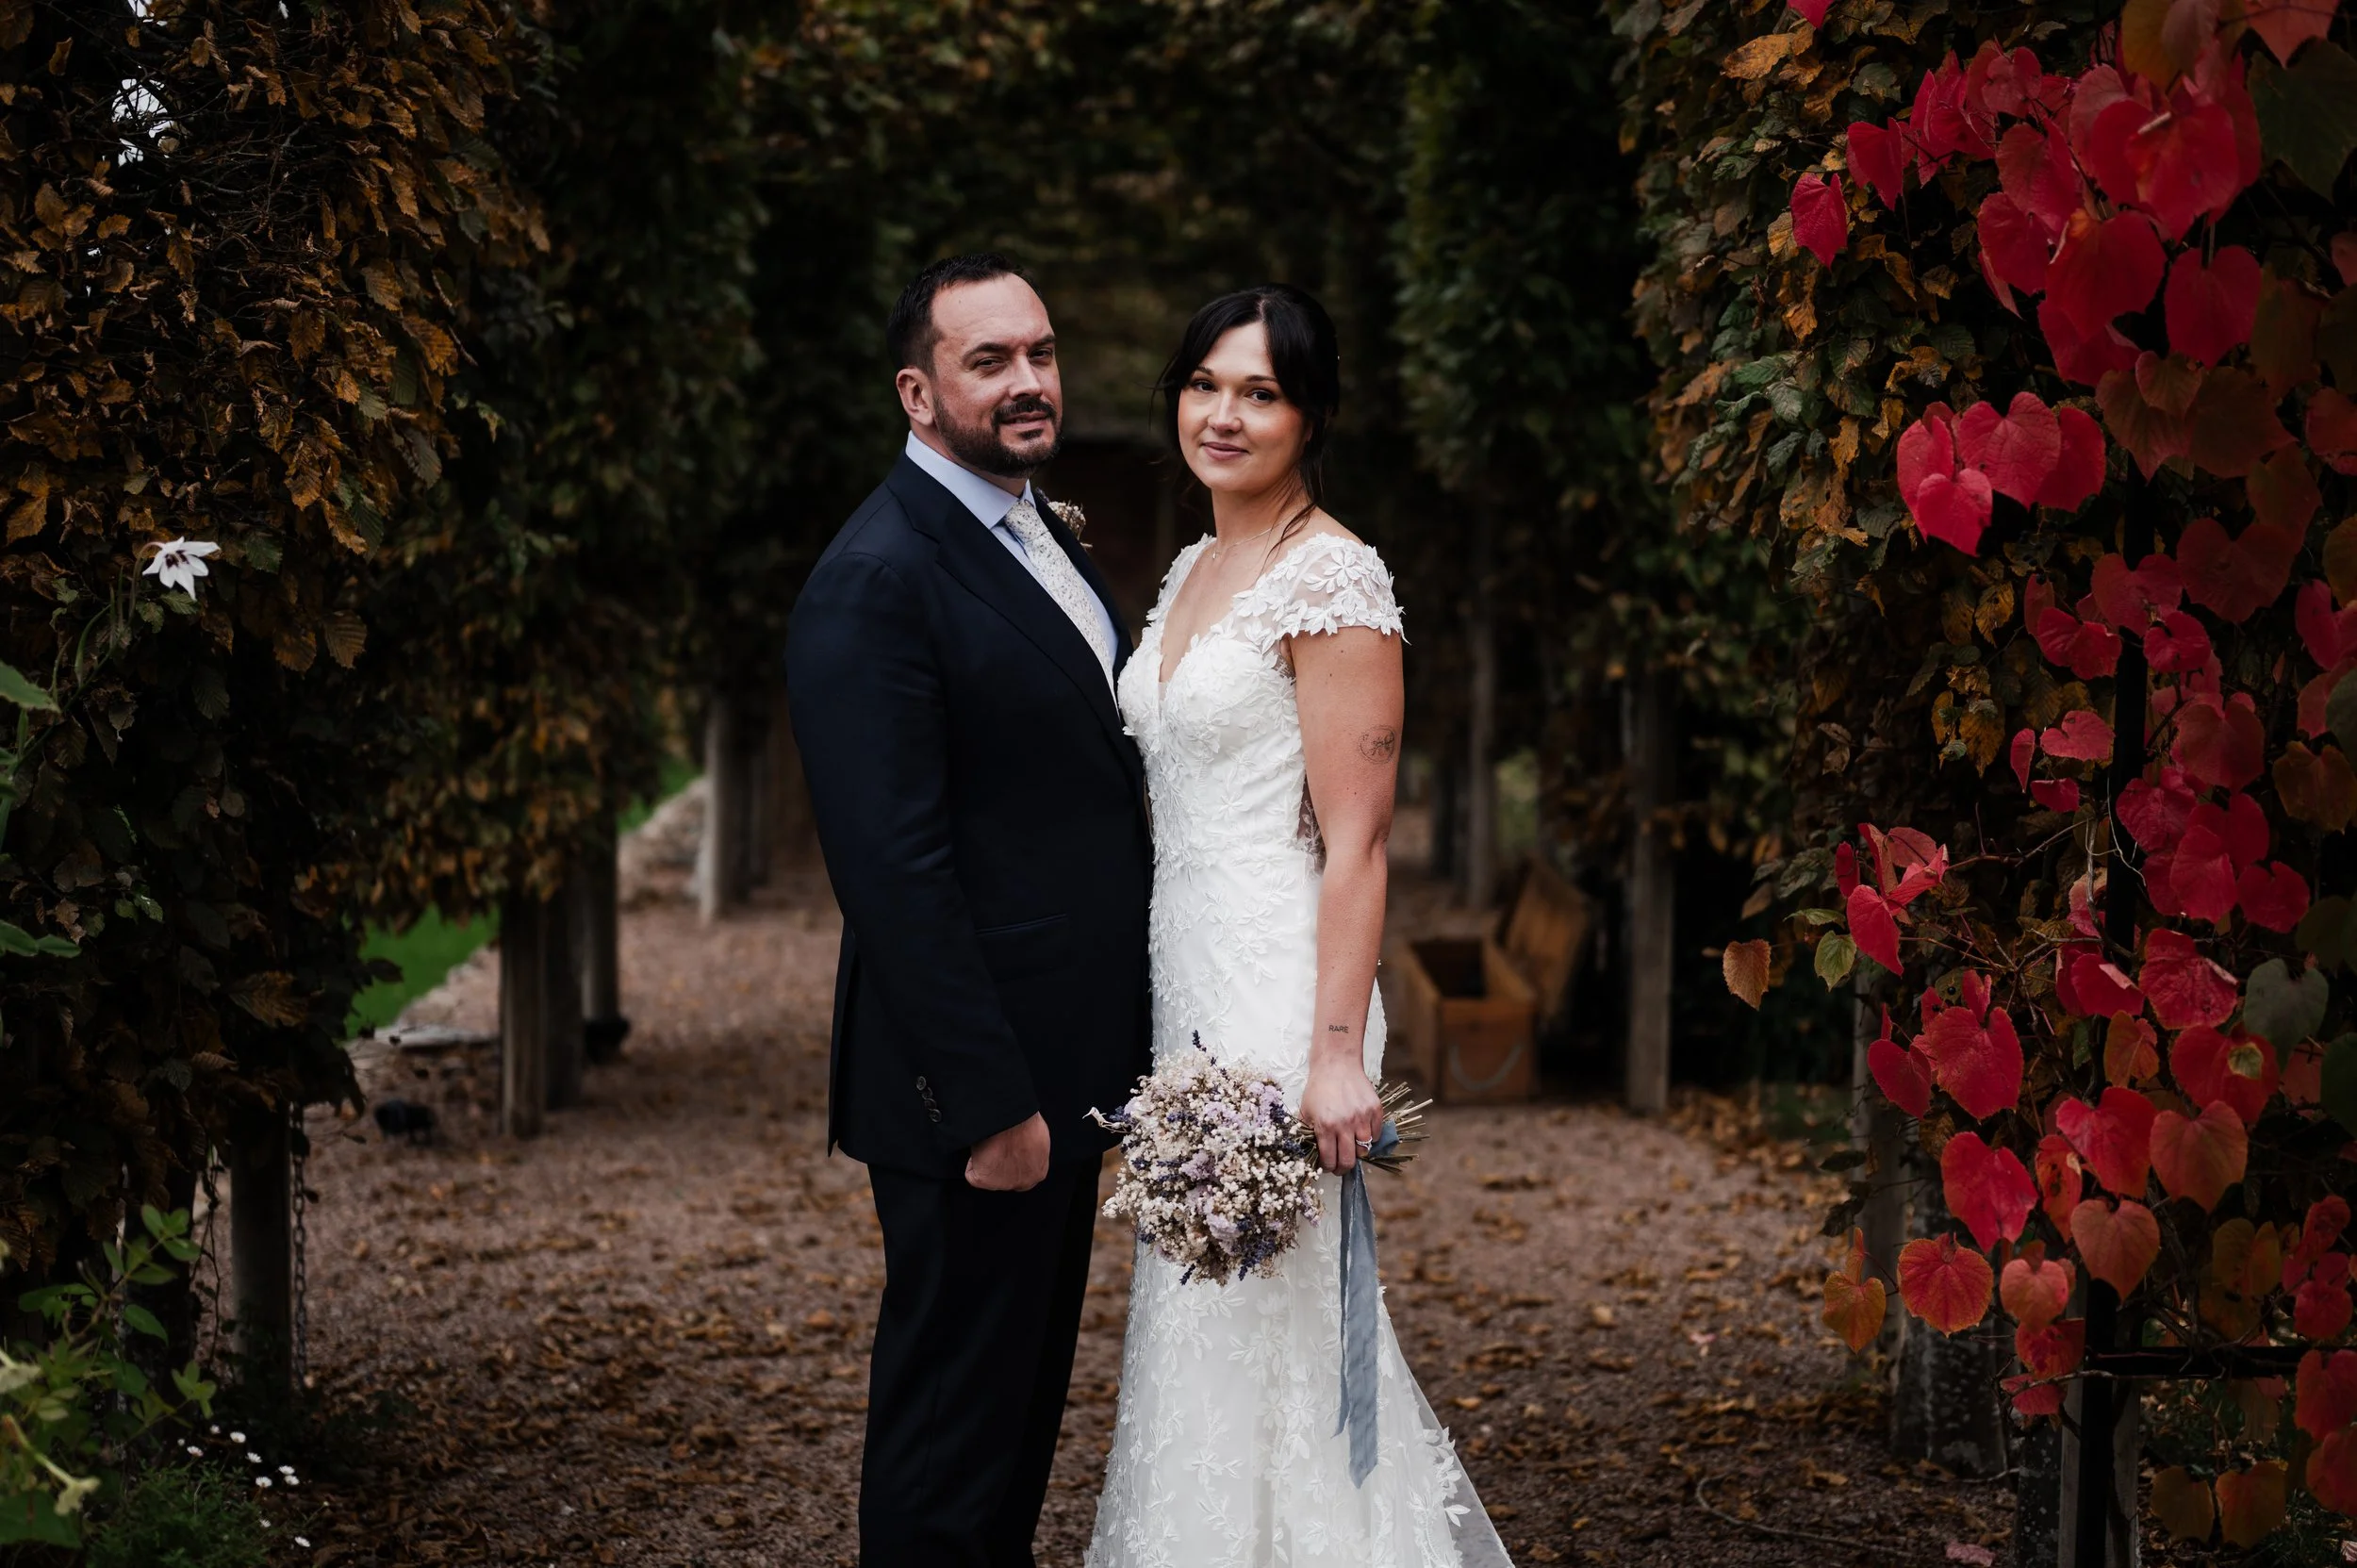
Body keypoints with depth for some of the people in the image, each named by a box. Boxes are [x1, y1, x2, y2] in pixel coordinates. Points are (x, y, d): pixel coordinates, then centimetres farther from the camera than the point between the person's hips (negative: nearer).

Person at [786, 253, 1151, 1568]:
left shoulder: (1049, 536, 12)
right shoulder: (878, 580, -18)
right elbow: (893, 868, -23)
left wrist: (1111, 1049, 14)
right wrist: (986, 1102, -23)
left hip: (1068, 1065, 9)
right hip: (977, 1084, -9)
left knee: (1029, 1395, 20)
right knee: (954, 1418, 2)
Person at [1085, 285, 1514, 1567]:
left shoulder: (1332, 576, -12)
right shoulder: (1194, 570, 14)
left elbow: (1355, 842, -16)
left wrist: (1337, 1052, -21)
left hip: (1277, 985, -9)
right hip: (1183, 979, 9)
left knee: (1262, 1313, -4)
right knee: (1196, 1308, 13)